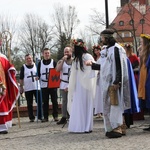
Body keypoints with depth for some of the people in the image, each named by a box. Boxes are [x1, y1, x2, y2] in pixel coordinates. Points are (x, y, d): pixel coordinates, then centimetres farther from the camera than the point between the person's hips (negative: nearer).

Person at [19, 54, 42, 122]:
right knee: (29, 104, 3)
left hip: (37, 87, 1)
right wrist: (21, 87, -1)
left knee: (39, 102, -2)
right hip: (27, 88, -1)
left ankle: (40, 116, 6)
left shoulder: (36, 65, 7)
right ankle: (31, 117, 10)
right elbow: (21, 78, 4)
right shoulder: (23, 67, 4)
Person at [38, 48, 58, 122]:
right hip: (44, 85, 2)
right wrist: (37, 77, -9)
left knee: (54, 101, -1)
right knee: (45, 102, 5)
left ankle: (55, 116, 7)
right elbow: (38, 73, 11)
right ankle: (45, 117, 9)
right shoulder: (40, 63, 9)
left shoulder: (53, 62, 4)